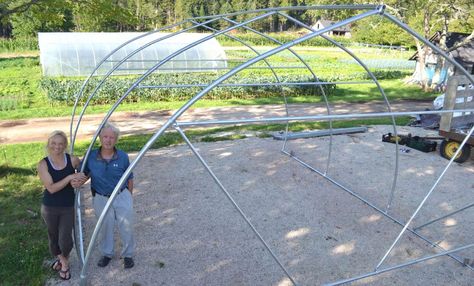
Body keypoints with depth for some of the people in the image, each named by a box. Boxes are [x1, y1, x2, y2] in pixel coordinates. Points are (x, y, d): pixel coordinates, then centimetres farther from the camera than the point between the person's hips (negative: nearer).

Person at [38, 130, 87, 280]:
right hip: (49, 208, 1)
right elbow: (51, 188, -20)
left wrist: (80, 181, -14)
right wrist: (71, 177, -27)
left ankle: (65, 262, 27)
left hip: (68, 207, 0)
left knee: (65, 239, -5)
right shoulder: (43, 164, -13)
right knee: (53, 237, 18)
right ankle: (60, 258, 49)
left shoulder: (73, 160, -11)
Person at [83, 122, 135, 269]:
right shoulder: (91, 156, -12)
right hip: (101, 198, 1)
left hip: (122, 196, -1)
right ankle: (106, 254, 39)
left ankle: (127, 255, 28)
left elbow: (129, 178, -1)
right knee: (104, 228, 16)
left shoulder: (122, 156, -13)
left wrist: (129, 196, 6)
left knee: (126, 227, 6)